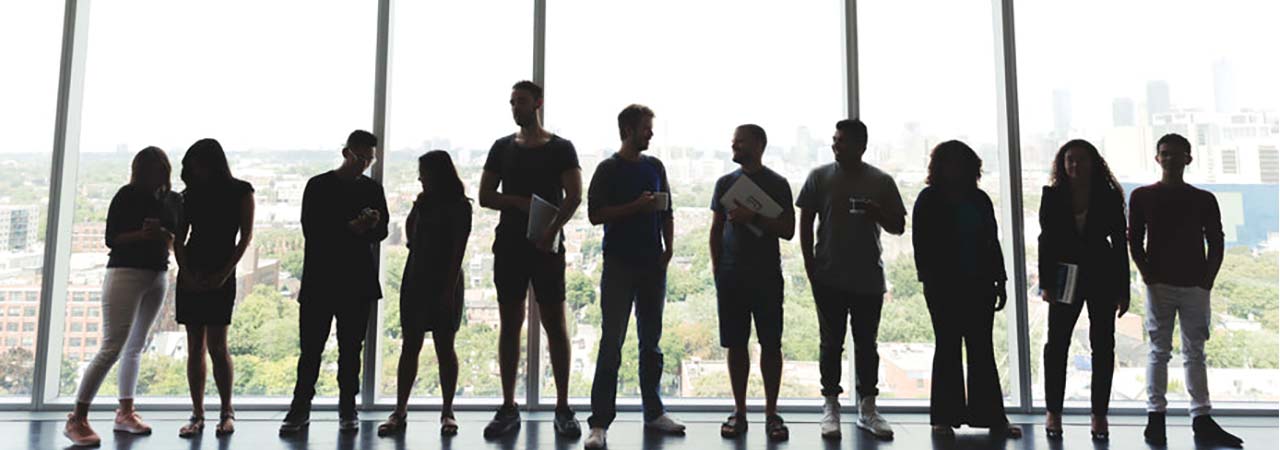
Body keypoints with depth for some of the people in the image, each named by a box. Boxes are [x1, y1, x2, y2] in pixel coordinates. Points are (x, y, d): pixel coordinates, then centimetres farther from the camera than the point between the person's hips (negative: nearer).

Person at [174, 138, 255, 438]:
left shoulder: (240, 191, 3)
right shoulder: (190, 194, 12)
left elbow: (246, 235, -1)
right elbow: (179, 239, 9)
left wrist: (225, 273, -9)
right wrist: (186, 273, -5)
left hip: (221, 275, -3)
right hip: (191, 275, 4)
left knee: (216, 346, -8)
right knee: (194, 347, 2)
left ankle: (227, 412, 4)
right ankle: (197, 415, 8)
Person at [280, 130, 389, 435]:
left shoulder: (372, 189, 10)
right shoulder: (318, 186, 2)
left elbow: (382, 233, 11)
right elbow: (310, 229, -6)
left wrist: (374, 224, -12)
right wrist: (349, 228, -18)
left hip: (358, 282, 2)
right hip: (319, 280, -2)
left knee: (351, 347, 6)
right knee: (310, 347, 1)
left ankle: (347, 409, 15)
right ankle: (300, 408, 12)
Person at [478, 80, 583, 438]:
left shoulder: (560, 148, 3)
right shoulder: (502, 148, 13)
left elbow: (574, 196, -6)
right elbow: (484, 196, 9)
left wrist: (552, 230, -20)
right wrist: (520, 202, -8)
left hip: (546, 247, -3)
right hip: (509, 245, 3)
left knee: (555, 324, -2)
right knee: (510, 324, 5)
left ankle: (563, 409, 4)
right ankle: (508, 408, 12)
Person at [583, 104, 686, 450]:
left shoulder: (655, 167, 13)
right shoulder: (608, 169, -1)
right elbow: (594, 214, -8)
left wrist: (668, 248, 4)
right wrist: (636, 206, -15)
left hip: (652, 265, 5)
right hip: (619, 265, -5)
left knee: (651, 341, 11)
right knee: (611, 343, -5)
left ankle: (653, 412, 22)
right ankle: (600, 421, 0)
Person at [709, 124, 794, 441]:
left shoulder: (777, 184, 2)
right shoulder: (725, 183, 11)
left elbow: (788, 230, -4)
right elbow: (716, 229, 13)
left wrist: (754, 217, -16)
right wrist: (717, 268, 5)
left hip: (767, 276, -2)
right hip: (731, 277, 3)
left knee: (770, 344, 1)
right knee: (736, 344, 5)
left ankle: (771, 412, 10)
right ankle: (739, 412, 15)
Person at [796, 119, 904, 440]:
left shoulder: (881, 182, 4)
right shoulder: (819, 177, 3)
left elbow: (898, 227, 6)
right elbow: (806, 222, 4)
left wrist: (877, 213, -15)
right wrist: (810, 264, -3)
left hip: (869, 278, 1)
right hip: (829, 278, -1)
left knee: (866, 344, 8)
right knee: (831, 343, 3)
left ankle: (867, 408, 17)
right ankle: (831, 407, 12)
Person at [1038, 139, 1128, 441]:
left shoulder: (1109, 197, 0)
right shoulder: (1052, 196, 1)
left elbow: (1120, 244, 1)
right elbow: (1046, 241, 0)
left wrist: (1123, 291, -2)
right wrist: (1046, 283, -6)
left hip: (1103, 279, 0)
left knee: (1103, 346, 5)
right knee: (1057, 343, 2)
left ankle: (1099, 415, 15)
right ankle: (1053, 412, 12)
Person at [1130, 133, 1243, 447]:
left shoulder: (1204, 199, 9)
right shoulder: (1142, 196, 5)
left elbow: (1216, 243, 8)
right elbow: (1134, 241, 3)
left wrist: (1207, 280, -3)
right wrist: (1148, 277, -7)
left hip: (1196, 286, 2)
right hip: (1159, 285, -2)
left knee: (1195, 352, 5)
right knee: (1159, 351, 0)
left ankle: (1202, 420, 8)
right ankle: (1155, 417, 2)